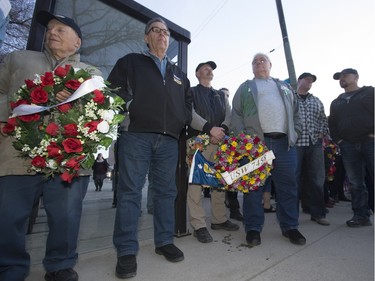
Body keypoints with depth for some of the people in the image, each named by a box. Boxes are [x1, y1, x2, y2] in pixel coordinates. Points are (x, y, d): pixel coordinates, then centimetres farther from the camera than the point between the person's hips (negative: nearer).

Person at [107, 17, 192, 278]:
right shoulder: (130, 62, 15)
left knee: (166, 191, 7)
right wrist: (129, 109, -10)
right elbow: (114, 90, 4)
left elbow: (188, 103, 26)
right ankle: (127, 251, 8)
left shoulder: (179, 73, 27)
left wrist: (183, 123, 10)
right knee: (130, 191, -3)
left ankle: (165, 241, 21)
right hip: (136, 135, -3)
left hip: (169, 139, 4)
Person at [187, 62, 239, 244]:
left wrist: (222, 129, -12)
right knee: (195, 181, -8)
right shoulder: (191, 92, 10)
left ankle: (219, 219, 21)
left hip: (220, 142, 5)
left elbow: (229, 114, 9)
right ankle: (199, 225, 0)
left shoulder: (221, 95, 25)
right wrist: (209, 128, -19)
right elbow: (190, 114, -7)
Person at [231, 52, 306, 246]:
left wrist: (295, 133, 5)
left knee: (288, 187, 7)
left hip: (284, 143, 3)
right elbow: (236, 115, 5)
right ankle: (253, 228, 11)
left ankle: (290, 227, 22)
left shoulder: (284, 87, 25)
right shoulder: (245, 88, 16)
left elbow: (295, 112, 21)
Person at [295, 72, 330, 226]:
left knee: (317, 178, 5)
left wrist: (322, 133, 5)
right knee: (294, 178, 0)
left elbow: (323, 119, 20)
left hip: (315, 143, 5)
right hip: (295, 143, -4)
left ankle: (317, 213, 18)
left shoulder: (317, 101, 19)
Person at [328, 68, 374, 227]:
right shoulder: (336, 102, 22)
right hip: (348, 145, 3)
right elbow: (332, 123, 22)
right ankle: (361, 216, 10)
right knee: (355, 183, 3)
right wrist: (337, 139, 7)